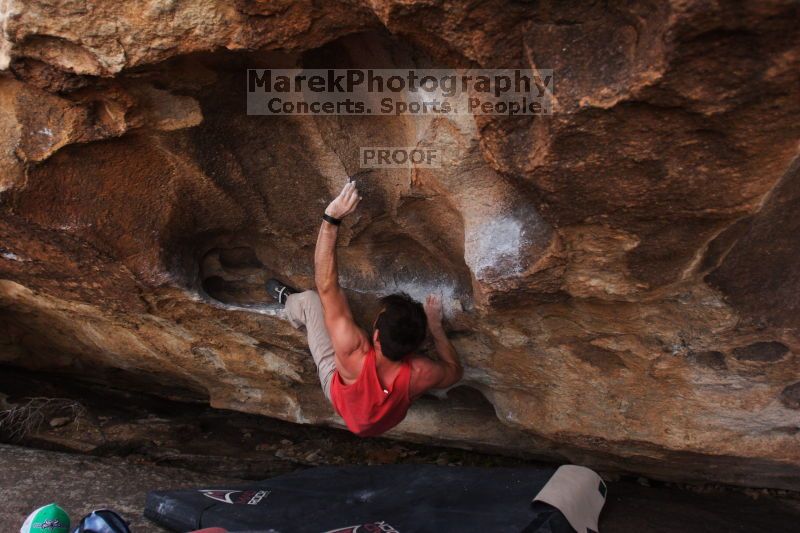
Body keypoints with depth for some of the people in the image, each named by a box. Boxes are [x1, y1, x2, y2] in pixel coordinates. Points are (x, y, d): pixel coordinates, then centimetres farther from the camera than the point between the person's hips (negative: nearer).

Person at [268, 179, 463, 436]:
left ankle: (288, 301, 40)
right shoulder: (422, 375, -43)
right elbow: (456, 371, -16)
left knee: (310, 299, 1)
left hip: (341, 396, -2)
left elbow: (326, 286, -45)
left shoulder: (353, 353, -50)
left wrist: (331, 218, -48)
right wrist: (436, 326, -16)